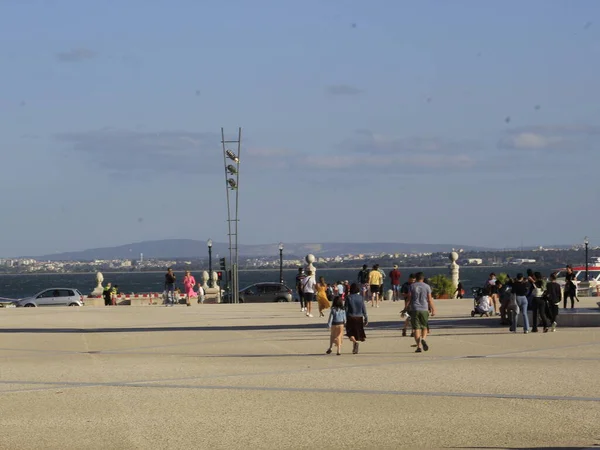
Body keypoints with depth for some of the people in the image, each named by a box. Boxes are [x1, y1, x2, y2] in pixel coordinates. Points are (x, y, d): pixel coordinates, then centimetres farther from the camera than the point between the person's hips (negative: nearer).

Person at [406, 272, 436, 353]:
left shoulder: (412, 286, 4)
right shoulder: (427, 286, 3)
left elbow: (409, 298, 1)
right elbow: (430, 299, 0)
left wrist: (407, 308, 9)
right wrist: (433, 310, 4)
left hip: (414, 310, 0)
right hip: (424, 309, 0)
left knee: (416, 329, 0)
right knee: (424, 327, 13)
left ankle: (419, 346, -7)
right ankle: (423, 339, -16)